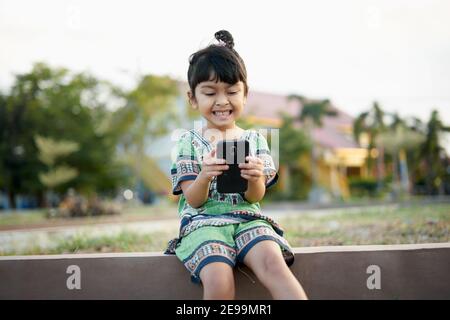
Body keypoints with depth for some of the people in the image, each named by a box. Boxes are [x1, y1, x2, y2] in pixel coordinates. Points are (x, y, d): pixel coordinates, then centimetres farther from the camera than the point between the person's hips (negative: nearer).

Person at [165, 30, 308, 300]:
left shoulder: (255, 140, 11)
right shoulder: (189, 142, 6)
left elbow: (255, 197, 5)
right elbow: (194, 199, -1)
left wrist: (256, 179, -20)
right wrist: (204, 176, -24)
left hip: (247, 218, 1)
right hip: (203, 222, -1)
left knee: (272, 262, -32)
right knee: (219, 281, -32)